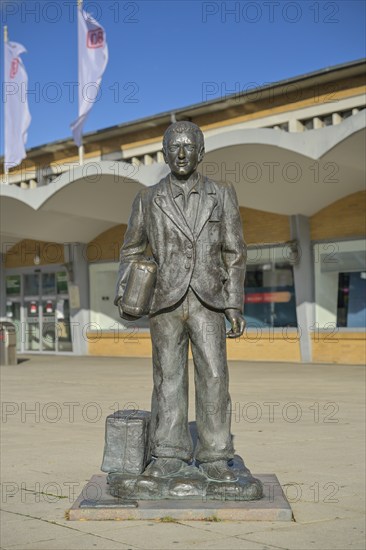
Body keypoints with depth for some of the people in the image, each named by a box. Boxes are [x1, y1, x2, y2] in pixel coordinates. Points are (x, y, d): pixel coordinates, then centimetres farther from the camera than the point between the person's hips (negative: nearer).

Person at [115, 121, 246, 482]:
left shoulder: (222, 195, 5)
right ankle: (168, 456, 11)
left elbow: (234, 254, 6)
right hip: (165, 302, 0)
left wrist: (235, 306, -1)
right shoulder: (148, 200, 5)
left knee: (213, 375, -5)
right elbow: (132, 250, 16)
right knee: (168, 378, 3)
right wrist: (122, 290, 0)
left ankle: (214, 459, 3)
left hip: (207, 301, 0)